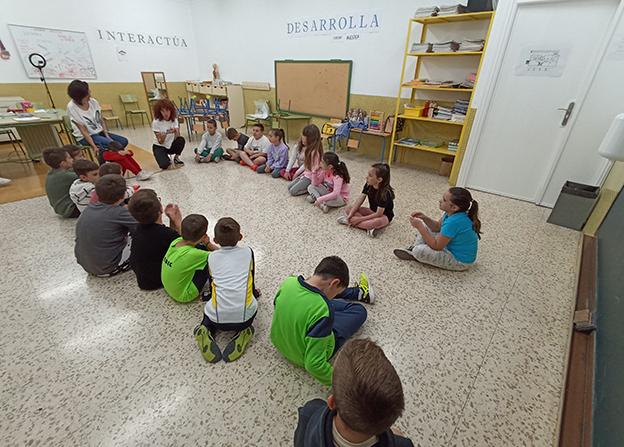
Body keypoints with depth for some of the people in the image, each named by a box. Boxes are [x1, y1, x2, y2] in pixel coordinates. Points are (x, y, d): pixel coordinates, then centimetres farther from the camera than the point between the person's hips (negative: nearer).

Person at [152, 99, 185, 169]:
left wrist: (175, 131, -40)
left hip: (171, 145, 3)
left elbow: (177, 137, -18)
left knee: (181, 140, -30)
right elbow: (160, 142, -17)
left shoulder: (174, 119, -8)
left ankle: (176, 158, -4)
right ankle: (166, 158, 11)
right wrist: (162, 138, -40)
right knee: (164, 165, -29)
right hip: (159, 147, -3)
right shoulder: (156, 122, -17)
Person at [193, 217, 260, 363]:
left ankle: (207, 332, 5)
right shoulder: (248, 252, 6)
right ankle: (241, 332, 6)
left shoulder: (211, 257, 8)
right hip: (245, 317, -1)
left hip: (217, 319, 2)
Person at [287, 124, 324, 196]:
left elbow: (315, 170, -24)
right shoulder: (309, 148, 3)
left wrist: (312, 185, -18)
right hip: (305, 174, 10)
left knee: (293, 191, -10)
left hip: (310, 177, -10)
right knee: (289, 187, 12)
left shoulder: (314, 152, -27)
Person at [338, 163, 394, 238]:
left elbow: (378, 214, -29)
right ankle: (369, 227, -26)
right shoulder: (369, 185, -8)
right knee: (348, 209, -10)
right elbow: (360, 200, -12)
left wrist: (360, 219, -30)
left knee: (379, 221, -44)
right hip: (372, 212, 7)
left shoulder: (385, 193, -28)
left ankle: (351, 222, -31)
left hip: (384, 216, -7)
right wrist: (350, 214, -24)